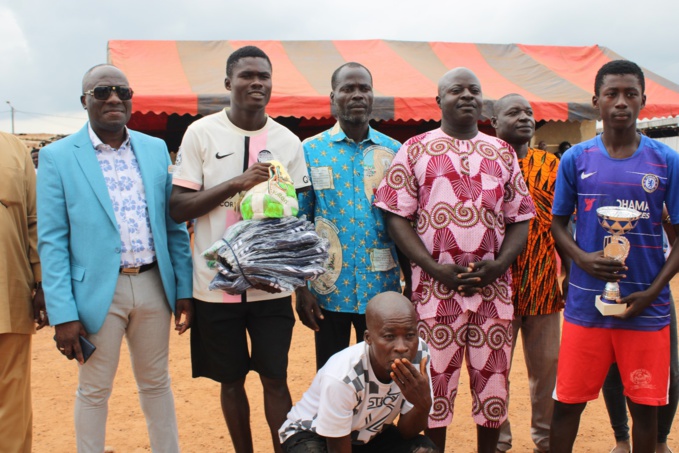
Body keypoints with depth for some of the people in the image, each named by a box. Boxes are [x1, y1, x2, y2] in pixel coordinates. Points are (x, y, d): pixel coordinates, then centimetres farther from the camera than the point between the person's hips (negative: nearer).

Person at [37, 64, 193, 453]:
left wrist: (184, 289, 5)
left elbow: (175, 225, 8)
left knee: (156, 383, 17)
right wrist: (63, 314, -12)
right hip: (98, 290, -3)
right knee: (94, 390, 11)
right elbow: (52, 241, -7)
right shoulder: (58, 157, -4)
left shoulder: (156, 149, 7)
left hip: (154, 285, 3)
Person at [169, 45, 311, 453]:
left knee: (275, 378, 5)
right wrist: (236, 183, -18)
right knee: (232, 380, 13)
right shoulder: (201, 133, -3)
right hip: (217, 284, 0)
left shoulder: (288, 141, 3)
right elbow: (178, 208, -6)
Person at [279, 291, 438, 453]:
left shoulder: (419, 353, -21)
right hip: (311, 434, -4)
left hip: (371, 432, 4)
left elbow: (407, 432, -12)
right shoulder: (341, 376, -35)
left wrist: (423, 405, -32)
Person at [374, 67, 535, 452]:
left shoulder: (503, 153, 11)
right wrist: (436, 268, -13)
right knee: (435, 381, 7)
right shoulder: (415, 150, 3)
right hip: (435, 288, -2)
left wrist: (499, 264, -8)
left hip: (494, 287, 3)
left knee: (493, 378, 12)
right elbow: (397, 216, -2)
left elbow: (520, 219, 10)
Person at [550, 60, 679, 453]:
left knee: (646, 406, 10)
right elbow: (558, 223, 8)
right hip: (586, 304, 0)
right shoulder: (576, 159, 2)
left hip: (645, 307, 0)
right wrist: (583, 259, -13)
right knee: (567, 402, 6)